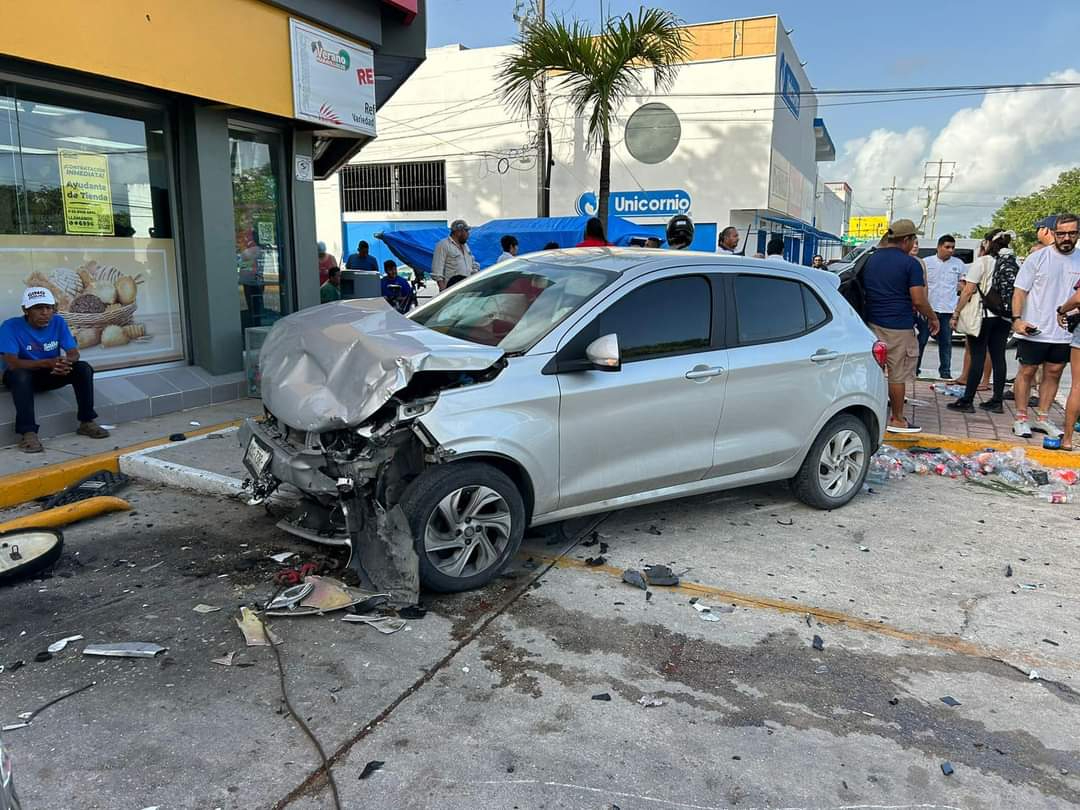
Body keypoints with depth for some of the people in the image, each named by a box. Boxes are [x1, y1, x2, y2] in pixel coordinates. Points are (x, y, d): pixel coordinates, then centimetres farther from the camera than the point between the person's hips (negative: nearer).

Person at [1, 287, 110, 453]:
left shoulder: (58, 322, -8)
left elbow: (74, 353, -10)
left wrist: (65, 363, -36)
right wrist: (48, 362, -41)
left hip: (51, 375, 4)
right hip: (22, 377, -4)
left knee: (84, 368, -20)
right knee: (20, 374, -38)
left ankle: (87, 422, -14)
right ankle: (28, 432, -36)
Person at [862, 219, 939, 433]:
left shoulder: (871, 260, 10)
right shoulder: (910, 264, -10)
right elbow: (918, 301, -13)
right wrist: (933, 318, 3)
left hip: (873, 322, 6)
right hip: (898, 327, -6)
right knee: (898, 375, 2)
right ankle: (896, 420, 10)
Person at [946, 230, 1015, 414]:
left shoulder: (982, 262, -7)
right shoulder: (1015, 264, 8)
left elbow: (968, 290, -12)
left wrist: (956, 314, -8)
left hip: (984, 315, -5)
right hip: (1004, 317, 5)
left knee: (978, 357, -5)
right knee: (998, 357, 8)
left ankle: (967, 401, -2)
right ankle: (997, 401, 13)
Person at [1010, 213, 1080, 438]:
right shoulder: (1038, 258, -4)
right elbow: (1020, 291, -5)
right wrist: (1017, 319, -17)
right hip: (1033, 331, -4)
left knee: (1053, 374, 10)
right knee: (1027, 372, 3)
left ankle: (1042, 419, 21)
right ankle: (1021, 419, 12)